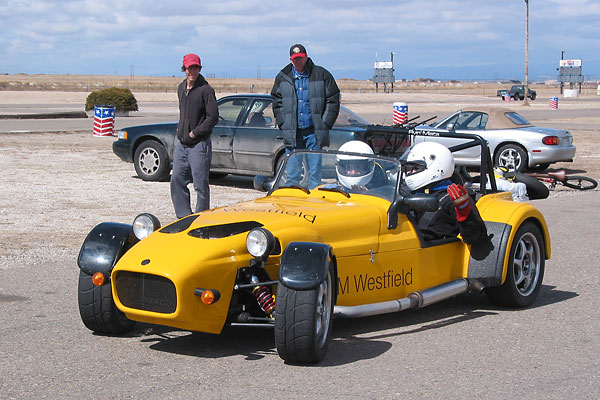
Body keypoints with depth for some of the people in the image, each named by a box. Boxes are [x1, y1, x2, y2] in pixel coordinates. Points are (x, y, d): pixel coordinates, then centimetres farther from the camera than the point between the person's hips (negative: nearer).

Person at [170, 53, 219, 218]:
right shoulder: (181, 88, 13)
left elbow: (213, 117, -14)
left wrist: (195, 133, -13)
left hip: (199, 144, -7)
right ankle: (184, 217, 15)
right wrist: (180, 130, 12)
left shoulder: (206, 90, -10)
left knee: (200, 185, -3)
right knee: (177, 181, 7)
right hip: (181, 143, 7)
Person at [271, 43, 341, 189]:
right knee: (292, 174, 4)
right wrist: (283, 125, 4)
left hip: (313, 133, -2)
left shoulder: (321, 75, 2)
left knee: (314, 172, -1)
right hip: (292, 133, 2)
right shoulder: (282, 78, 10)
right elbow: (277, 103, 16)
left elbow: (333, 101, 4)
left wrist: (324, 126, -3)